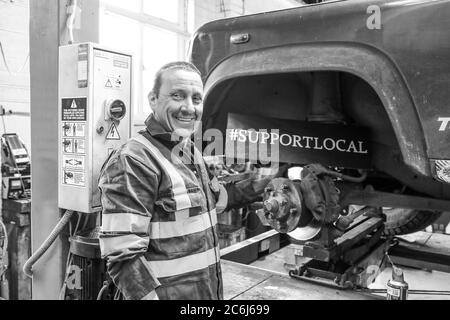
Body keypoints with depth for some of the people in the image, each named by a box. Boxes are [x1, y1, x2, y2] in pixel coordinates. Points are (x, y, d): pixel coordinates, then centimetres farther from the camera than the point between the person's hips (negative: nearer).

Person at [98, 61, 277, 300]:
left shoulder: (191, 152, 5)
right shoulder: (133, 162, -23)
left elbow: (215, 196, 21)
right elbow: (123, 257, -25)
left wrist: (262, 182, 18)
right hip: (168, 292, -8)